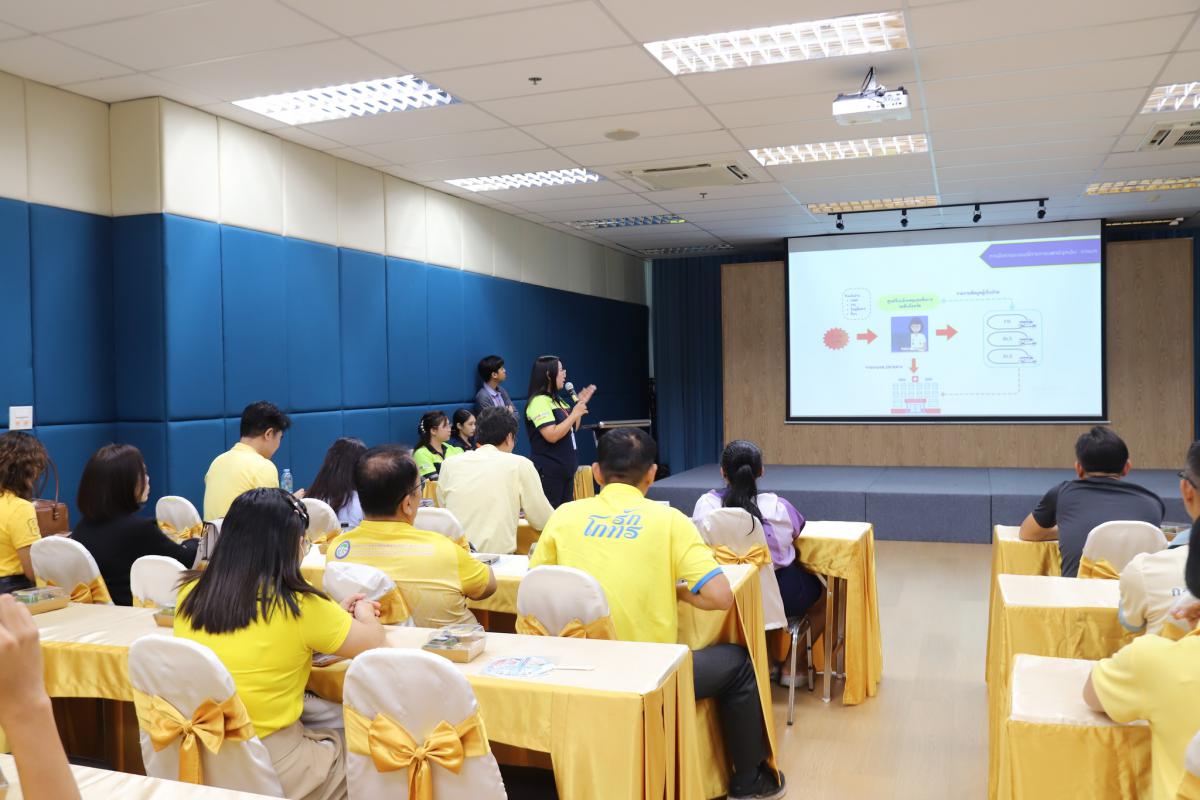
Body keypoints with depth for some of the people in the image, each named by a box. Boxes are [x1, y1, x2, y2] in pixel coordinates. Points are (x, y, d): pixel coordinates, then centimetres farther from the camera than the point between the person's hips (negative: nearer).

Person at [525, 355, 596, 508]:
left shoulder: (557, 400, 14)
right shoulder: (539, 401, -15)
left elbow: (572, 429, 20)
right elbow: (552, 436, -24)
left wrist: (580, 403, 11)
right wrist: (574, 414, -17)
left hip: (565, 467, 9)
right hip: (549, 471, -9)